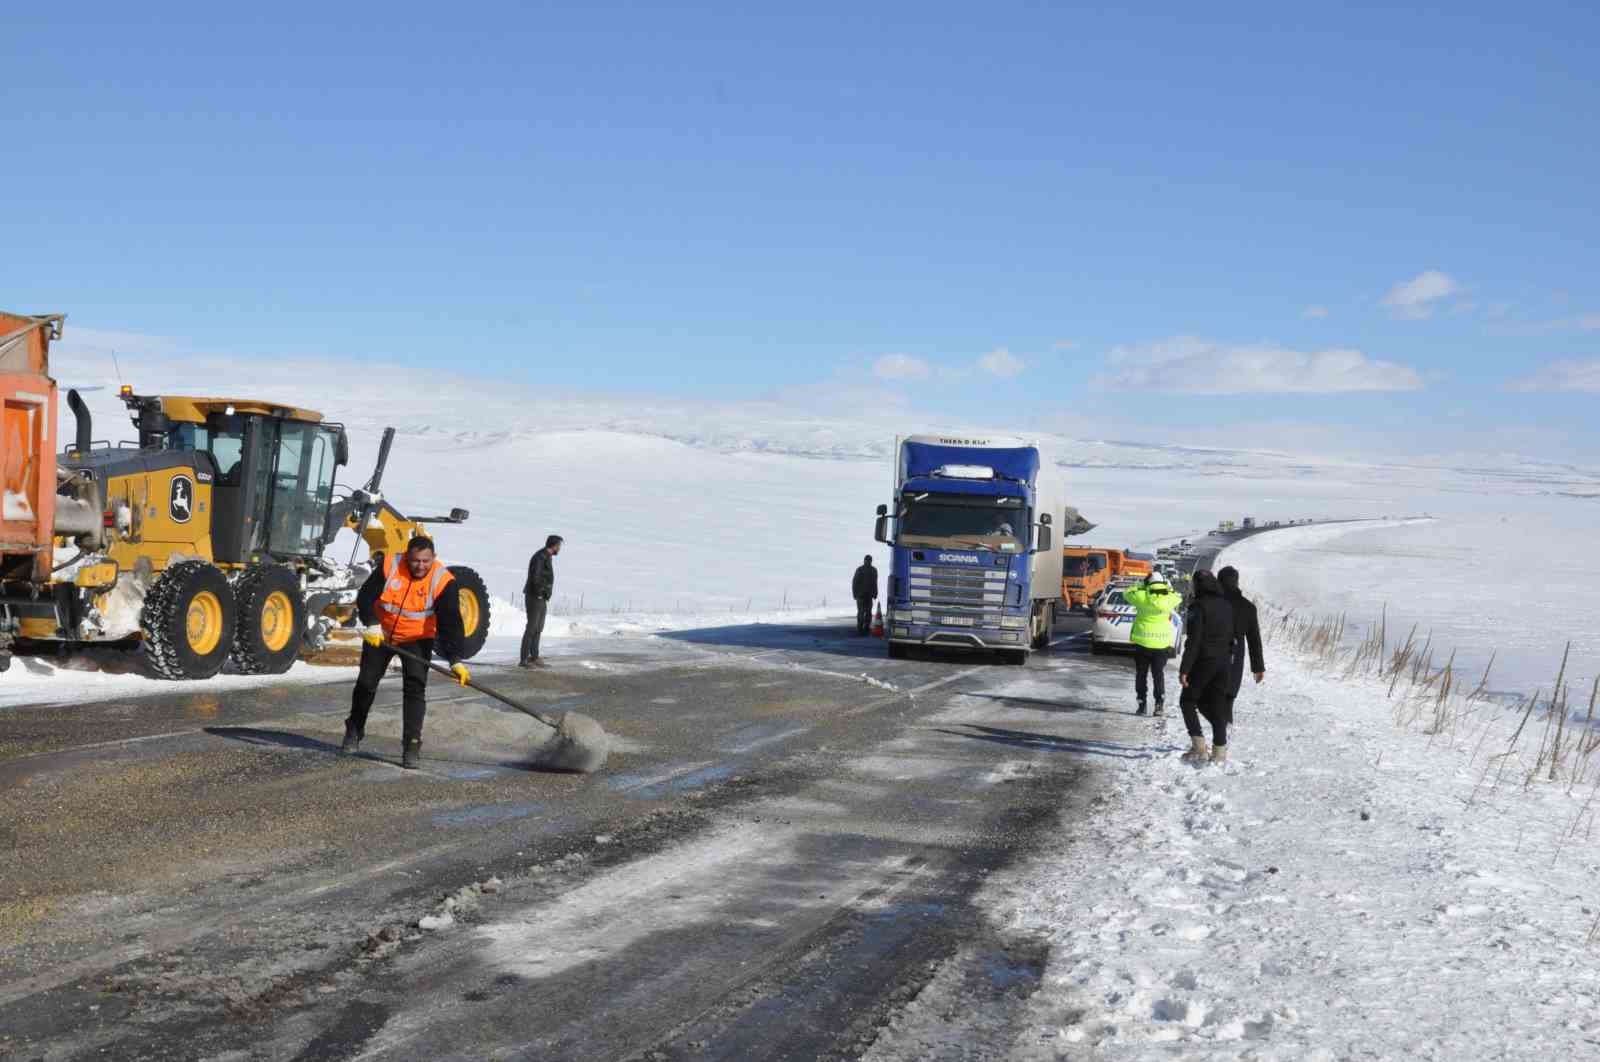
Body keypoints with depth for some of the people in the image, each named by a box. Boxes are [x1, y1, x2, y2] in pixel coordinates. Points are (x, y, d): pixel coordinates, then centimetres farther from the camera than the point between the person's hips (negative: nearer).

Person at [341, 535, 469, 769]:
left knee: (415, 686, -17)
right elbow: (365, 596, -14)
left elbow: (450, 624, -27)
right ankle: (354, 731, 36)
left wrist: (455, 660, -36)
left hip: (417, 640, -2)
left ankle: (412, 744, -12)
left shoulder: (443, 581, -24)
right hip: (379, 635, 2)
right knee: (366, 682, 12)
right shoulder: (389, 567, -21)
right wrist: (371, 624, -30)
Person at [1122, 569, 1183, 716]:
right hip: (1162, 643, 1)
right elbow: (1179, 596, 19)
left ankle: (1142, 704, 8)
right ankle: (1160, 705, 5)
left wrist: (1141, 587, 15)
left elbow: (1127, 593, 9)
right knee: (1159, 674, 11)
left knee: (1141, 674, 9)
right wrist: (1167, 587, 22)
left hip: (1142, 642, -1)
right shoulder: (1169, 598, -4)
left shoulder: (1142, 596, -9)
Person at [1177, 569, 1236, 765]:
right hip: (1223, 663, 7)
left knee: (1187, 701, 6)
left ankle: (1199, 747, -4)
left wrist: (1184, 668, -16)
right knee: (1217, 704, 11)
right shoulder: (1227, 606, 9)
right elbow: (1231, 637, 14)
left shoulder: (1199, 606, -13)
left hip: (1203, 662, -6)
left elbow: (1194, 640, -17)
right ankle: (1219, 751, 7)